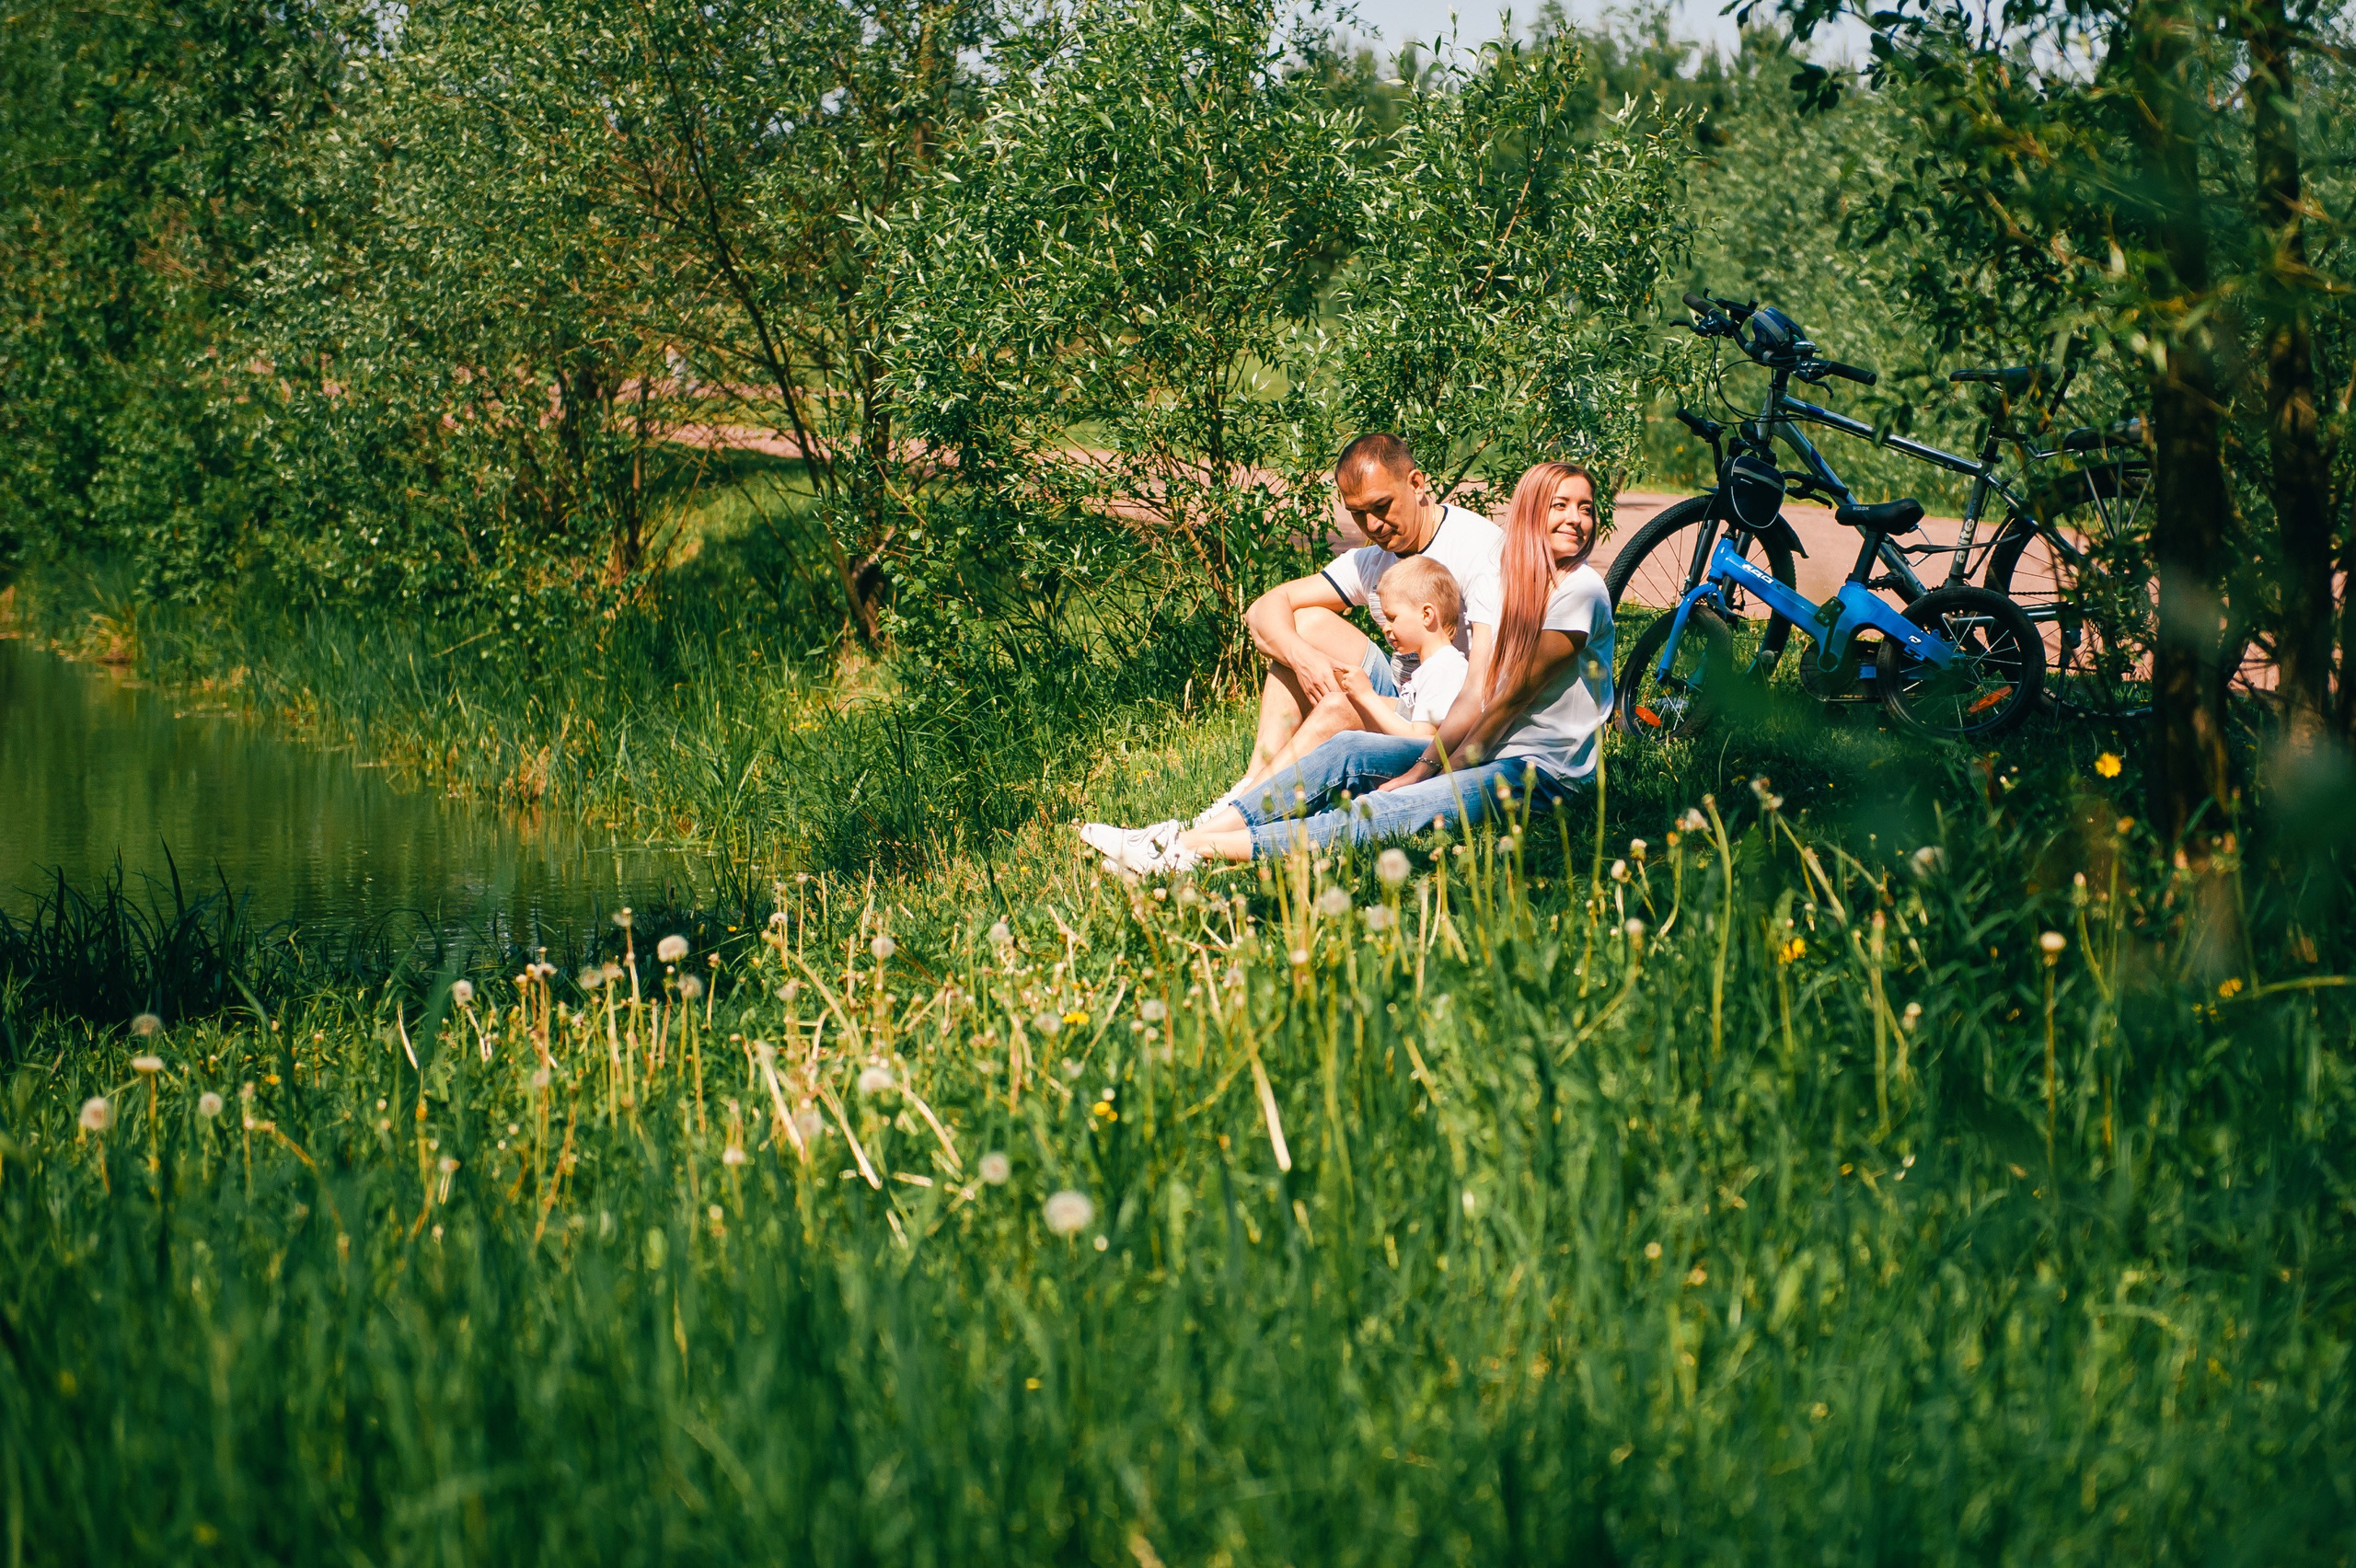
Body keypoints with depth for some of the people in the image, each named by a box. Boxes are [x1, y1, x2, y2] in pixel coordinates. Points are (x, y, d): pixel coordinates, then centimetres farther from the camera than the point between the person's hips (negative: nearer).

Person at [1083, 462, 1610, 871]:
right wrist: (1421, 769, -15)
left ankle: (1193, 849, -30)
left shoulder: (1580, 591, -13)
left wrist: (1432, 779, -12)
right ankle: (1188, 835, -19)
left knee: (1376, 815, -25)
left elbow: (1511, 699, -13)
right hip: (1484, 750, 7)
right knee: (1348, 751, -13)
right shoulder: (1492, 584, 8)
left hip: (1543, 772, -7)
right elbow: (1474, 695, -1)